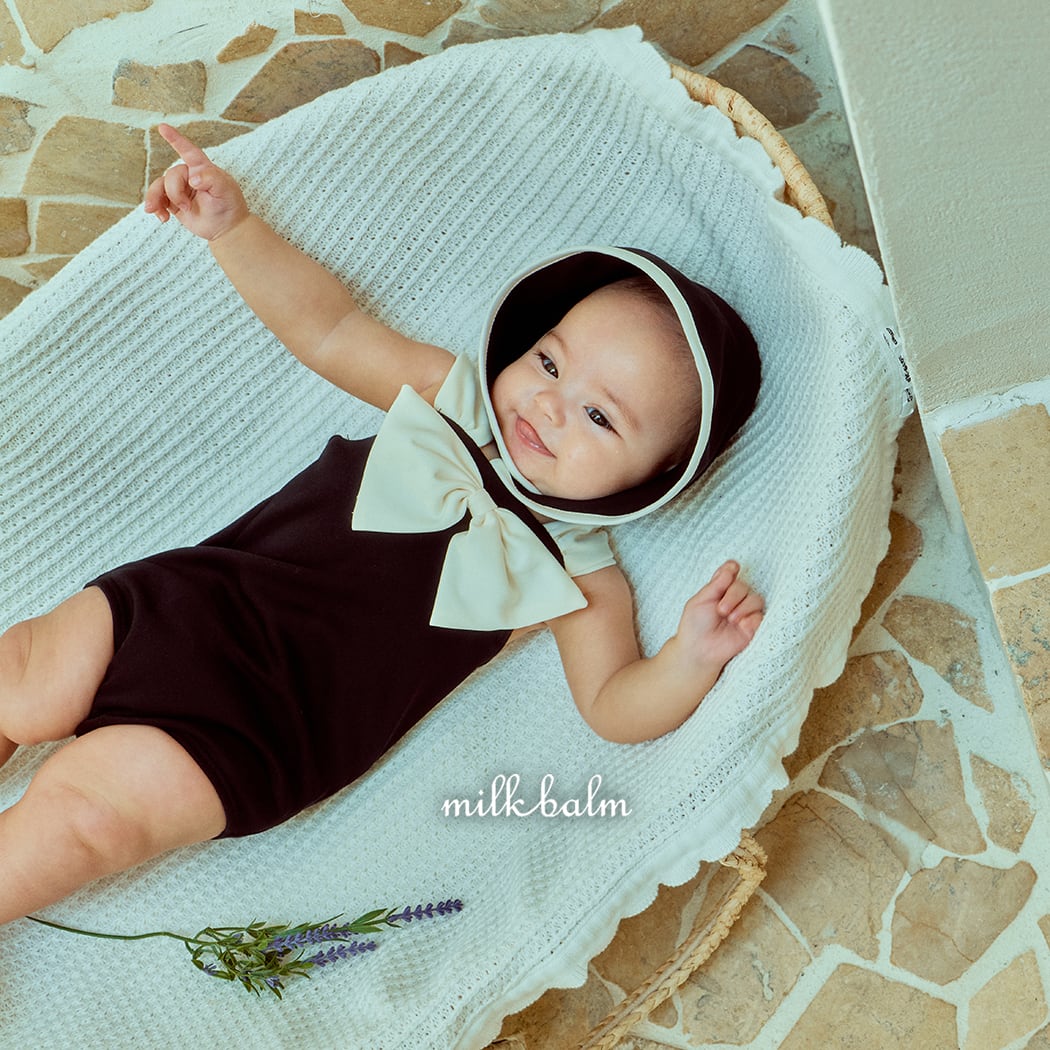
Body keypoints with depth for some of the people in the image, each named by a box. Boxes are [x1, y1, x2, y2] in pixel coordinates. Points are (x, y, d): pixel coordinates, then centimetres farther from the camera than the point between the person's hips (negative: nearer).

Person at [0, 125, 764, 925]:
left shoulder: (579, 580, -1)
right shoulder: (454, 394, 7)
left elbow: (614, 708, -1)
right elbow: (331, 330, 10)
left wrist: (691, 659, -21)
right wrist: (233, 226, 2)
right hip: (186, 604, 4)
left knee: (94, 809, -17)